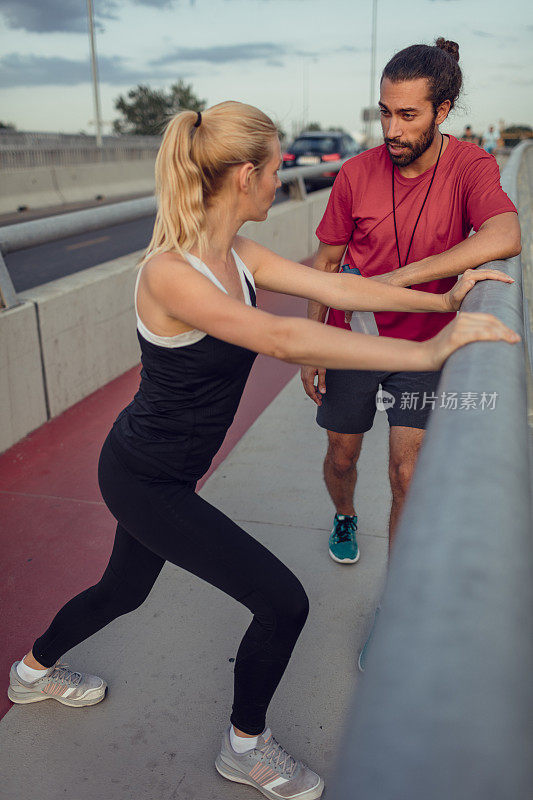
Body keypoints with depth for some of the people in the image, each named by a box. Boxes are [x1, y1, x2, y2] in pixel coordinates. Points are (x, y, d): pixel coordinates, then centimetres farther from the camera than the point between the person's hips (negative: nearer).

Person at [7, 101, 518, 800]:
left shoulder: (237, 257, -4)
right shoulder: (168, 272, -30)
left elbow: (337, 287, -1)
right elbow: (282, 338, -41)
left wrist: (442, 300, -3)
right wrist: (430, 352, -40)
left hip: (161, 473, 9)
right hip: (143, 480, -9)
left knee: (124, 590, 30)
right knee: (283, 603, -3)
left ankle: (35, 671, 59)